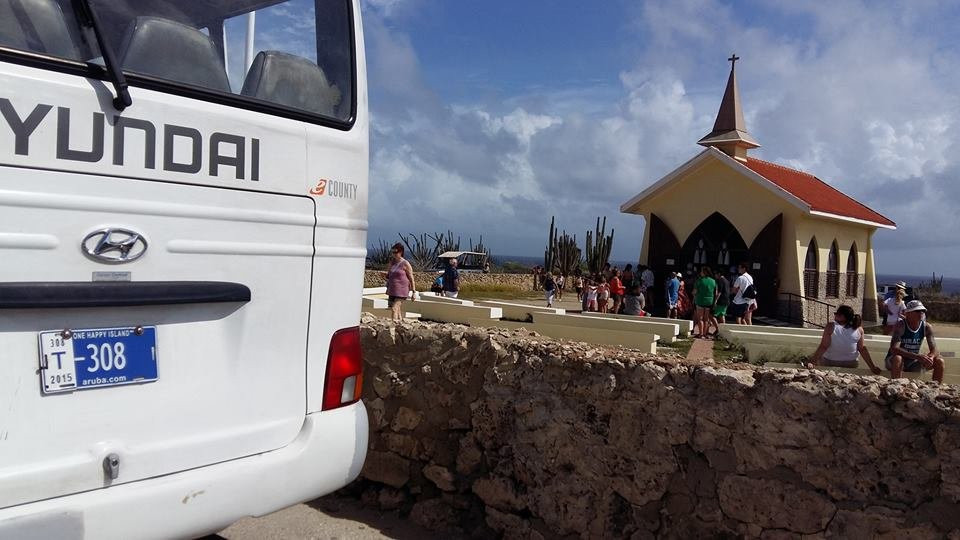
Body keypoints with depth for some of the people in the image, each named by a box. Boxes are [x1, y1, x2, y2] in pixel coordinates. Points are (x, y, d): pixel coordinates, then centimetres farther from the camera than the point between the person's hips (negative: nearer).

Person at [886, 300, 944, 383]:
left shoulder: (927, 327, -6)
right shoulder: (900, 325, -21)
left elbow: (934, 350, -8)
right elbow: (894, 349, -33)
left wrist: (930, 357, -34)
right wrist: (917, 356, -43)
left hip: (913, 363, 5)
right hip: (893, 361, -5)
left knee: (939, 362, -11)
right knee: (897, 358, -37)